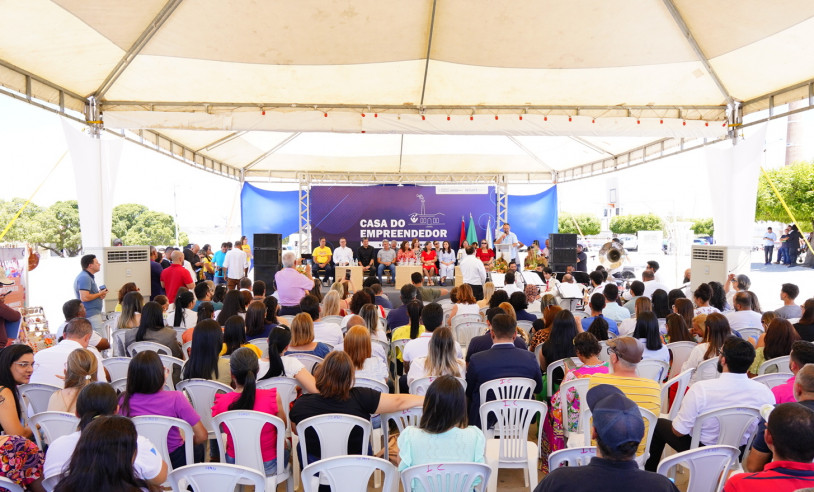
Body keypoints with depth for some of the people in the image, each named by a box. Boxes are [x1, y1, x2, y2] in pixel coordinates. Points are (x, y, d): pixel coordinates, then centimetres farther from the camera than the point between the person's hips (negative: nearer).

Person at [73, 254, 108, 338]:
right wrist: (100, 294, -12)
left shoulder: (88, 276, 17)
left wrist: (99, 295, 11)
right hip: (91, 315, -11)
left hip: (92, 314, 11)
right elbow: (84, 298, -25)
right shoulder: (84, 277, -16)